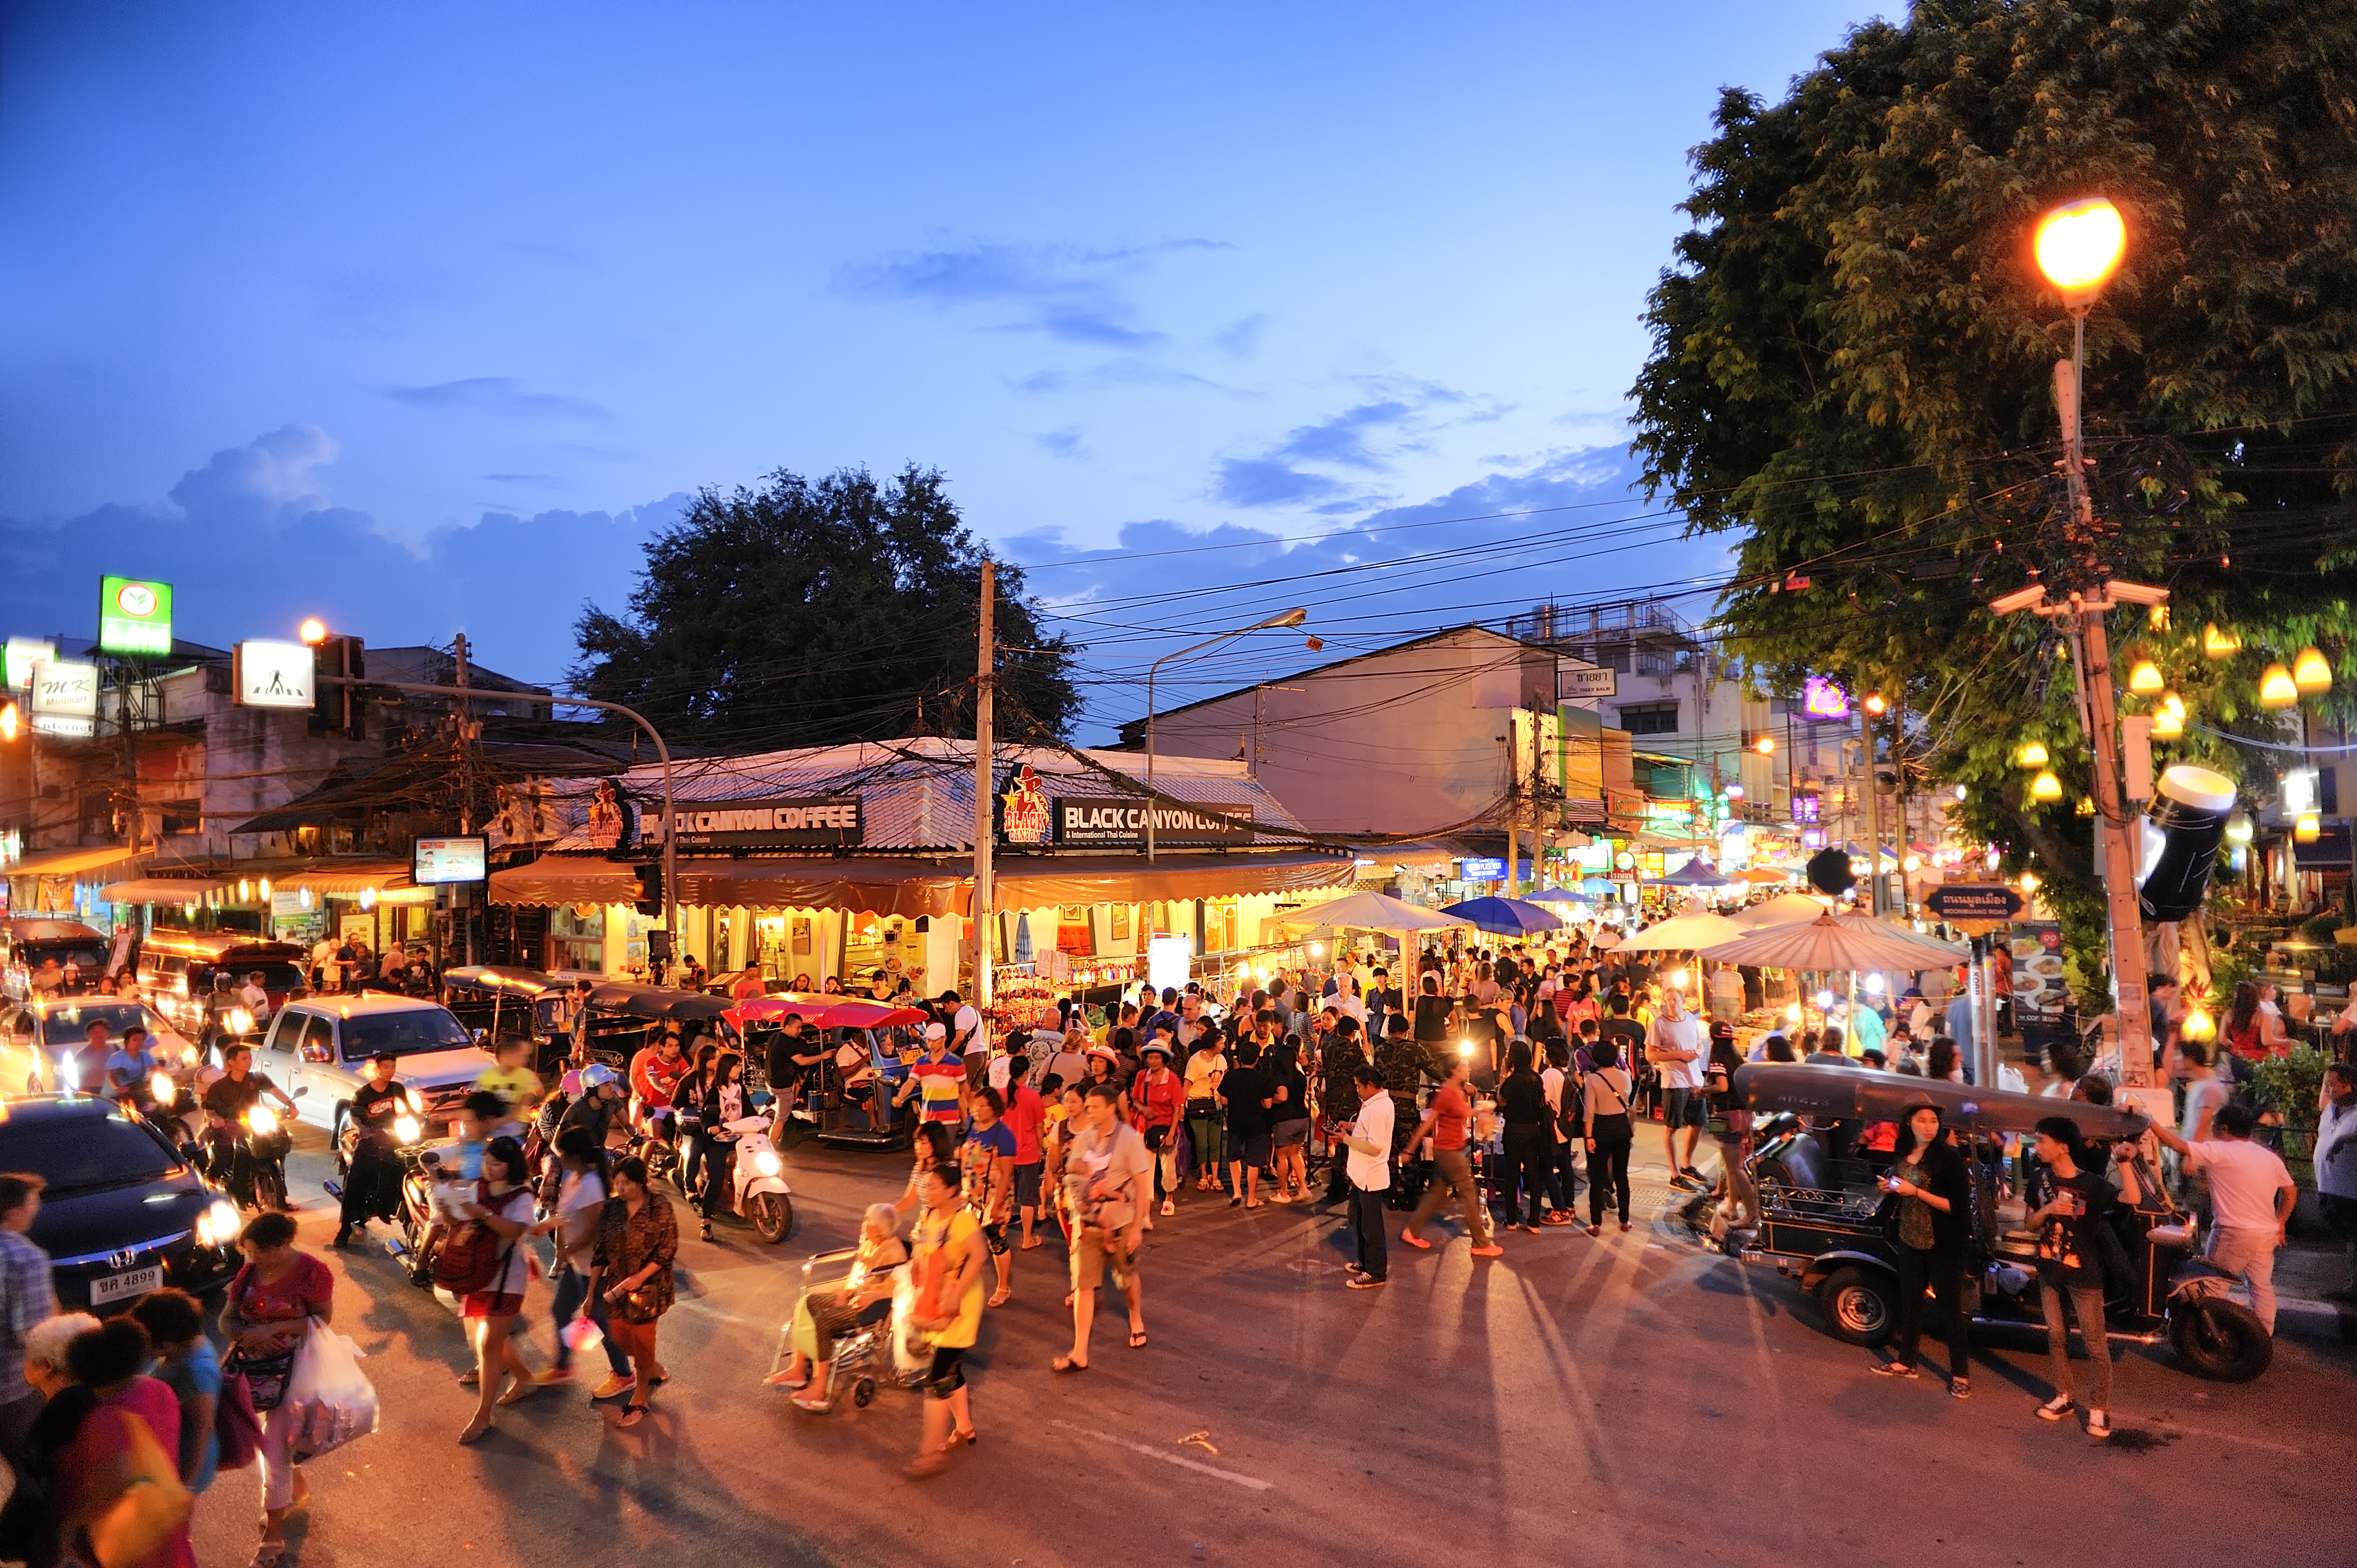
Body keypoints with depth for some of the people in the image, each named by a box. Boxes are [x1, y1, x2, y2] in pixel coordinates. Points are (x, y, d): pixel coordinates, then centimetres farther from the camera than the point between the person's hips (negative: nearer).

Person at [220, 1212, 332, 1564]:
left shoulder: (311, 1273, -19)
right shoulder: (249, 1272, -4)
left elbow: (324, 1320, -16)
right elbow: (226, 1320, 1)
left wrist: (275, 1328, -26)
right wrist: (246, 1334, -20)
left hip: (292, 1371, -6)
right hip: (256, 1368, 6)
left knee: (274, 1448, -3)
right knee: (273, 1440, 21)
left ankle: (273, 1536, 12)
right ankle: (298, 1488, 48)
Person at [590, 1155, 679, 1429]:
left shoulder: (659, 1206, -14)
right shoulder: (611, 1208, 0)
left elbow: (668, 1248, -13)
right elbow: (600, 1252, 5)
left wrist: (640, 1277, -21)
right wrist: (591, 1291, 4)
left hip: (650, 1286, -5)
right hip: (617, 1287, 5)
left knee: (642, 1338, 2)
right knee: (619, 1336, 9)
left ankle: (640, 1398, 22)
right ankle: (655, 1370, 37)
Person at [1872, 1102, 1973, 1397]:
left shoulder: (1949, 1157, -16)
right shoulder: (1903, 1156, 3)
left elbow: (1959, 1205, -21)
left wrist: (1916, 1191, -23)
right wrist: (1892, 1187, -2)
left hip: (1943, 1246, -6)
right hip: (1910, 1241, 6)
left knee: (1950, 1307, 4)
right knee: (1910, 1301, 16)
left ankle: (1960, 1373, 16)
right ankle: (1906, 1361, 29)